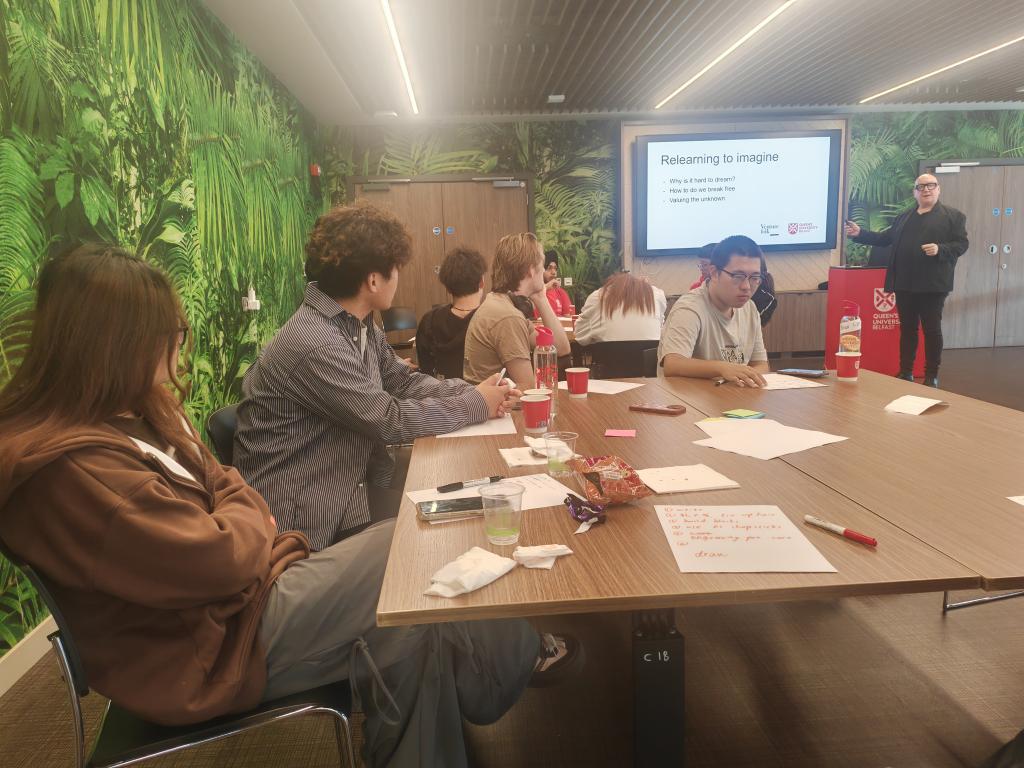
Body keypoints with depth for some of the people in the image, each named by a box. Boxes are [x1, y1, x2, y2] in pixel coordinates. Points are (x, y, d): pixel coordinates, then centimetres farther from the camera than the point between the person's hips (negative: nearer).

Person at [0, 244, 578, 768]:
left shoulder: (131, 412, 6)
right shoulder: (68, 465, -26)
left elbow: (224, 488, 13)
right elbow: (216, 561, -27)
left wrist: (264, 540, -6)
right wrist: (252, 520, -6)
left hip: (243, 593, 9)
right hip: (208, 649, -9)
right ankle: (517, 658, 19)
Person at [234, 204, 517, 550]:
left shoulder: (360, 326, 3)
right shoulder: (314, 344, -26)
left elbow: (404, 381, 10)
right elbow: (390, 421, -22)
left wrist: (471, 391, -6)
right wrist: (476, 405, -12)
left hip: (351, 486, 8)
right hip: (305, 515, -8)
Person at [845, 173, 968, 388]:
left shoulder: (953, 216, 1)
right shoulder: (903, 217, 17)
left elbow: (961, 244, -5)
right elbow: (885, 238, 15)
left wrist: (940, 249, -23)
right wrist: (860, 233, 3)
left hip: (932, 285, -4)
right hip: (905, 284, 5)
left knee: (932, 330, 1)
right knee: (907, 329, 10)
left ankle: (932, 375, 10)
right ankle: (905, 372, 18)